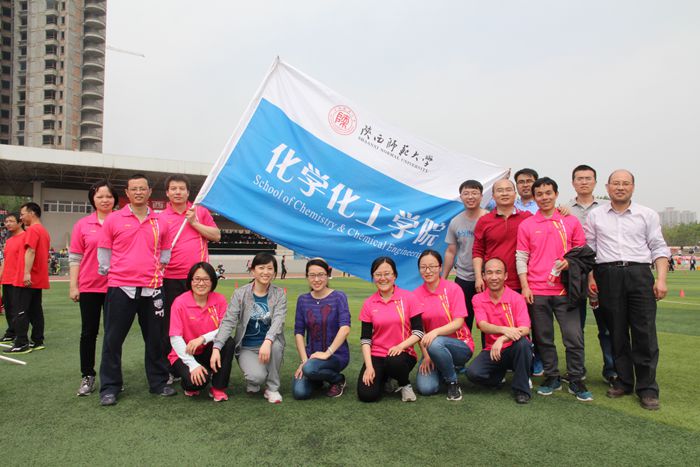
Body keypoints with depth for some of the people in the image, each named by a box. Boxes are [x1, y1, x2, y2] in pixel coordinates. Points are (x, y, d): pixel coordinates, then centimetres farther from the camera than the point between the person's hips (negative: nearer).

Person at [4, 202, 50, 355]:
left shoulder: (32, 230, -12)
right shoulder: (44, 231, 17)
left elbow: (30, 251, -22)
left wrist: (27, 273, -28)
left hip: (26, 279, -9)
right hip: (38, 279, 9)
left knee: (20, 311, -5)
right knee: (35, 311, 11)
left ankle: (21, 344, -4)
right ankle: (38, 341, 14)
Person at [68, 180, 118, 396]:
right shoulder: (82, 225, 3)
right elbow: (75, 258, 4)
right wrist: (73, 286, 0)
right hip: (89, 287, 1)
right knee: (89, 332, 8)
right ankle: (87, 376, 20)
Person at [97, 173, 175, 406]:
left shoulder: (160, 221, 9)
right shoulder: (113, 219, 2)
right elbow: (103, 252, 6)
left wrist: (157, 272, 10)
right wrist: (108, 274, 5)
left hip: (152, 288, 2)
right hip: (120, 288, -2)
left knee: (155, 338, 9)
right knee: (113, 339, 5)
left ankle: (159, 383, 22)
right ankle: (109, 388, 18)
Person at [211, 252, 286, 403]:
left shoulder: (279, 294, -3)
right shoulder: (240, 294, -4)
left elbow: (278, 320, -18)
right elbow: (228, 322, -12)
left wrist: (267, 341, -37)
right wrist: (216, 347, -27)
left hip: (269, 344, 1)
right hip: (246, 347, -1)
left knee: (276, 344, -34)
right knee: (257, 376, -29)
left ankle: (272, 388, -10)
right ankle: (253, 381, 11)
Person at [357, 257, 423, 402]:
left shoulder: (408, 297, -4)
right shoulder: (368, 304, 3)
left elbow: (418, 331, -5)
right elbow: (365, 338, 1)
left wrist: (401, 346, -22)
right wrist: (369, 366, -11)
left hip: (402, 354, -2)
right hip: (376, 355, 2)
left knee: (394, 361, -38)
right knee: (366, 395, -18)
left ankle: (405, 385, -1)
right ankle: (383, 377, 18)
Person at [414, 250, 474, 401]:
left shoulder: (453, 288, -8)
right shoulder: (416, 295, 1)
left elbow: (458, 323, -14)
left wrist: (435, 332, -30)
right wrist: (426, 355, -12)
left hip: (460, 345, -3)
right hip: (432, 350, 3)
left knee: (435, 343, -36)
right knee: (425, 388, -19)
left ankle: (453, 383, -8)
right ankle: (446, 368, 15)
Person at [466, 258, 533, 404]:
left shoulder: (516, 298, -10)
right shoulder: (478, 299, -3)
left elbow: (525, 330, -21)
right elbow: (483, 325, -18)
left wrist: (502, 339, -38)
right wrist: (504, 329, -38)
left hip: (514, 350, -1)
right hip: (492, 350, 1)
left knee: (522, 342, -36)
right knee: (473, 373, -26)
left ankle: (521, 389, -15)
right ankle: (500, 373, 10)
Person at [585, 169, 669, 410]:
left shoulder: (647, 215, 10)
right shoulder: (595, 216, 11)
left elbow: (658, 248, 6)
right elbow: (588, 250, 11)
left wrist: (661, 279, -4)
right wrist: (590, 278, 2)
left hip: (639, 274, -1)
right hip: (608, 275, 1)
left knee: (644, 332, -3)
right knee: (617, 332, 7)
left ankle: (647, 387, 6)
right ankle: (624, 381, 18)